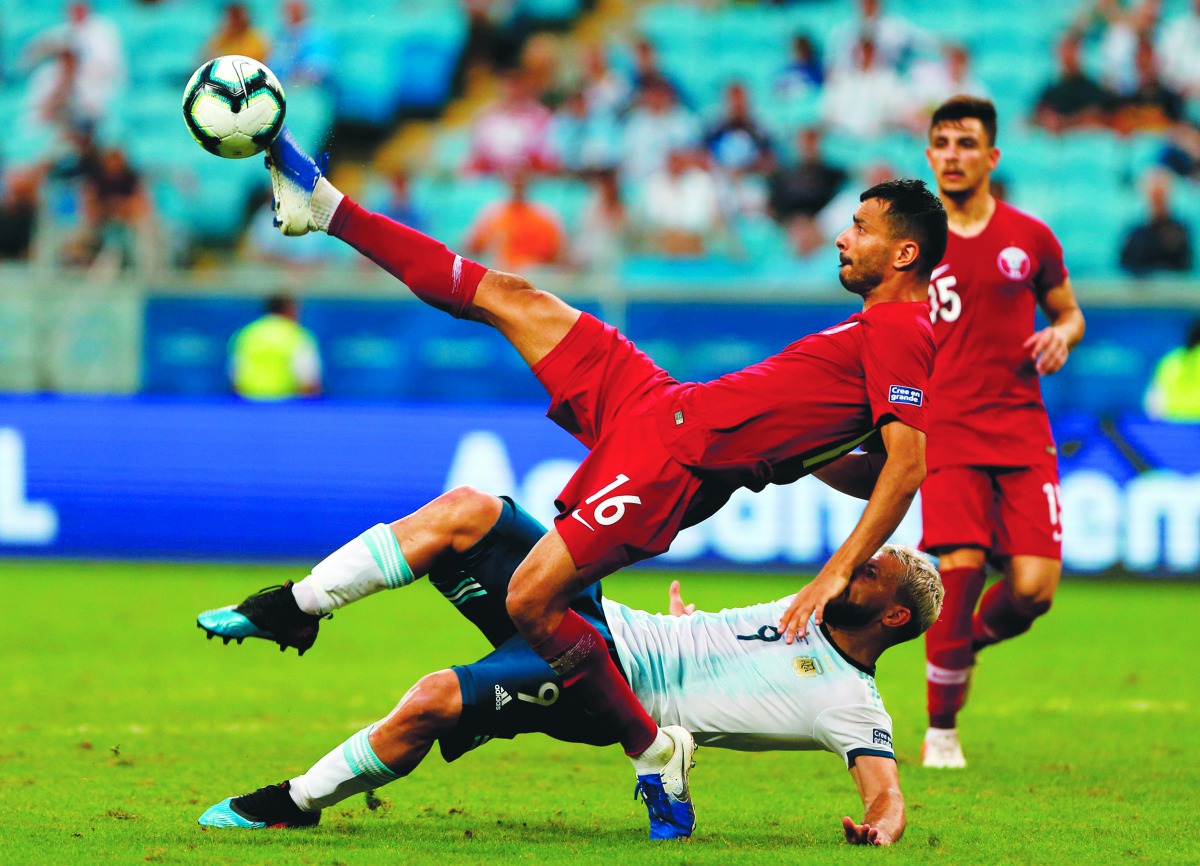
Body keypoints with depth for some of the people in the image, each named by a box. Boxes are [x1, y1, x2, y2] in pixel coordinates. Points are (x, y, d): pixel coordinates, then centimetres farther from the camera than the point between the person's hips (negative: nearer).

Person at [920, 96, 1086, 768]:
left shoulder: (1030, 238, 8)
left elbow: (1069, 311, 20)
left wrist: (1062, 335, -2)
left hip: (1024, 434, 2)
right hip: (949, 434, -2)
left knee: (1034, 588, -11)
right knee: (961, 571, -16)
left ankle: (973, 639, 26)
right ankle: (941, 731, 0)